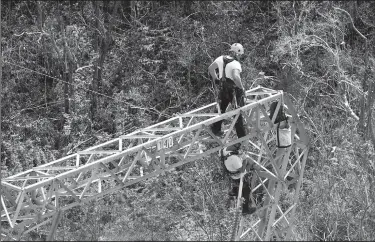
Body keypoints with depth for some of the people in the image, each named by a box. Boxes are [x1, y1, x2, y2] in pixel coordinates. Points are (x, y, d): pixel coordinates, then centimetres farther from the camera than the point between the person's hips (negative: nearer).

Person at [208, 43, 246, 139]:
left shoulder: (221, 59, 0)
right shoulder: (236, 64, -22)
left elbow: (210, 68, 13)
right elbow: (236, 77, -38)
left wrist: (215, 79, 23)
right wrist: (241, 88, -25)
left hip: (223, 89, 6)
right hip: (234, 90, -6)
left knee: (221, 109, 25)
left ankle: (216, 129, 38)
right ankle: (241, 136, 13)